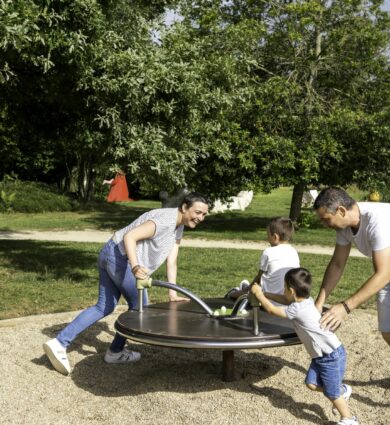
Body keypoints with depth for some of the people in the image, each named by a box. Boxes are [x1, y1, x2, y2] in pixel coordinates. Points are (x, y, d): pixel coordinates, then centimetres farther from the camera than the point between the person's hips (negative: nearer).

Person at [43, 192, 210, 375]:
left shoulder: (179, 228, 12)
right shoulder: (165, 219, -19)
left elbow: (171, 262, 10)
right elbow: (130, 236, -28)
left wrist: (173, 293, 4)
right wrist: (135, 267, -41)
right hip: (120, 256, -10)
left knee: (104, 307, 10)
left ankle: (59, 343, 7)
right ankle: (115, 352, 21)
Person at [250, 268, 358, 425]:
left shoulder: (298, 310, -24)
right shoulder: (304, 300, 1)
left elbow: (272, 310, -12)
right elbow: (286, 300, 20)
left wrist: (258, 294, 1)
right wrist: (264, 293, 15)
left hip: (332, 356, -9)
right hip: (321, 355, 9)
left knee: (331, 392, 2)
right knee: (311, 383, 9)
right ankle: (342, 391, 28)